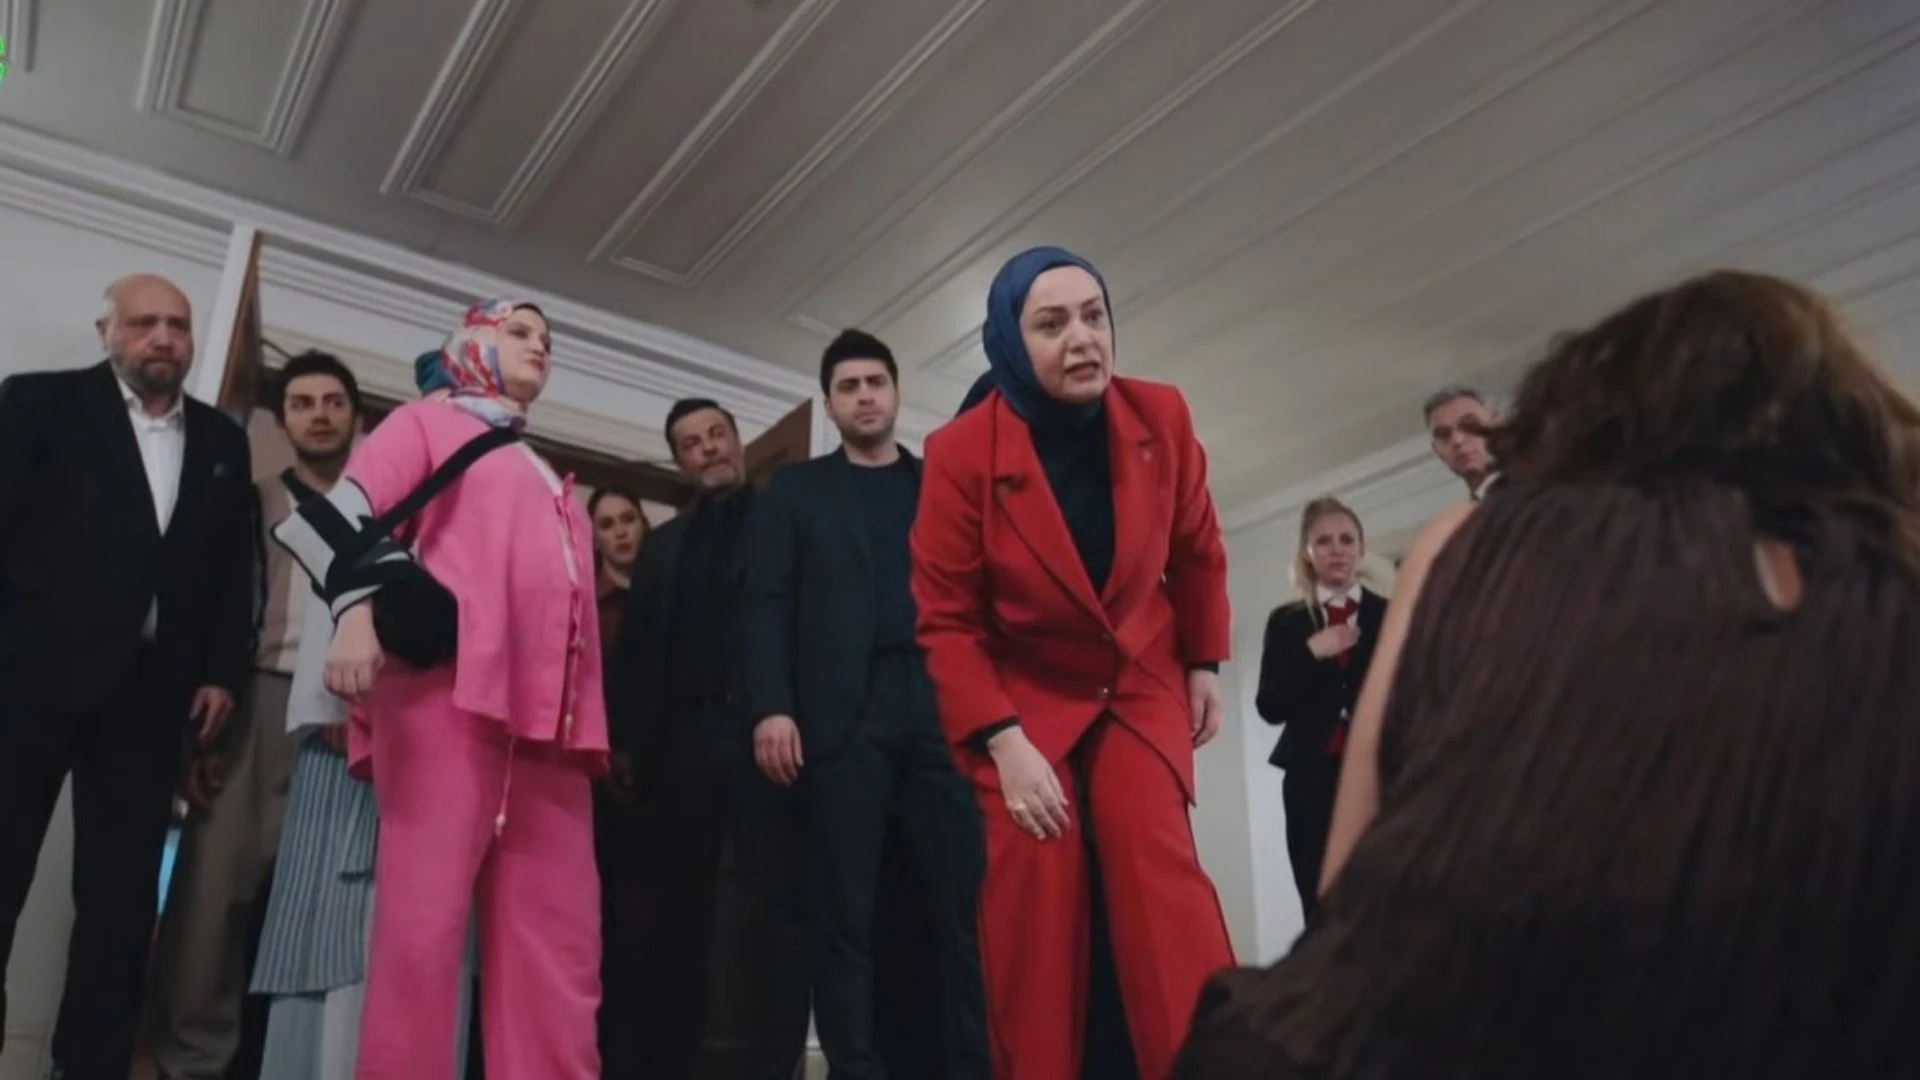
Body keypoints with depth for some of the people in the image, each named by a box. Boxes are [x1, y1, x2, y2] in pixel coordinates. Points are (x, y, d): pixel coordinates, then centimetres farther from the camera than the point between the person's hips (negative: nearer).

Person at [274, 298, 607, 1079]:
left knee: (560, 933, 0)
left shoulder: (551, 483, 32)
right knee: (425, 918, -12)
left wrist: (590, 721, 20)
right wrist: (357, 610, -21)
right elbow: (348, 508, -2)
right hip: (449, 690, -6)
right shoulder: (430, 423, 15)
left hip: (551, 714, 7)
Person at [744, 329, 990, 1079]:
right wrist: (771, 707, -8)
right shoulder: (796, 489, 17)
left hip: (943, 705, 1)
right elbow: (768, 602, 6)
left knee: (968, 901, -5)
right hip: (844, 711, -1)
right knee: (846, 912, -2)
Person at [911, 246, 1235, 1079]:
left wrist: (1205, 664, 14)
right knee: (1035, 908, -8)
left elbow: (1197, 553, 7)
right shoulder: (961, 451, -19)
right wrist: (1002, 742, -21)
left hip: (1141, 687, 2)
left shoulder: (1161, 417, -11)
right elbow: (946, 618, -14)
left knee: (1161, 874, -15)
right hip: (1022, 700, -1)